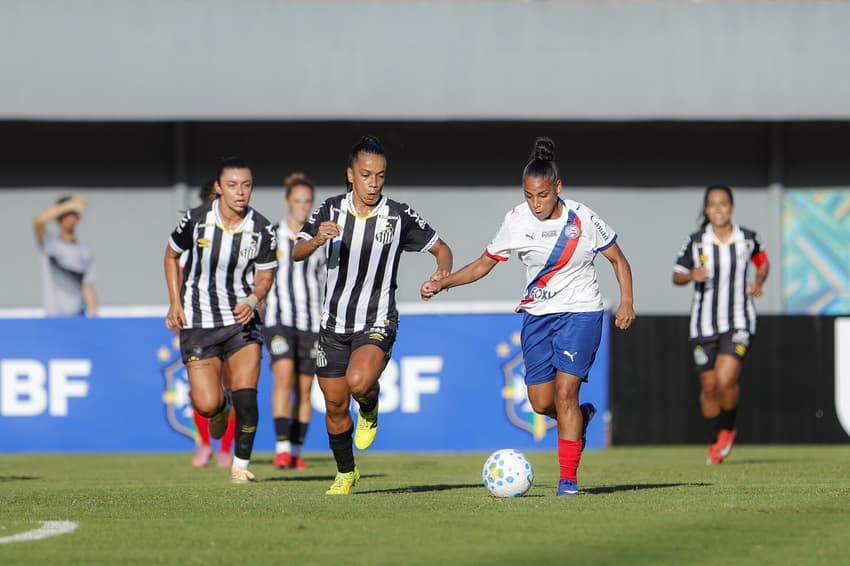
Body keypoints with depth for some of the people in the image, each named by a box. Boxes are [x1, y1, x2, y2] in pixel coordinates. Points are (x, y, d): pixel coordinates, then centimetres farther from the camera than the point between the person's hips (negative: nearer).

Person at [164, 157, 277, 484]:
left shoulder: (262, 230, -8)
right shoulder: (195, 221, -9)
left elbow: (265, 276, 5)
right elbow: (171, 255, 9)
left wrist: (252, 300, -17)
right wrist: (175, 304, 4)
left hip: (241, 320, 1)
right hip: (197, 322, -1)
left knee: (246, 398, -12)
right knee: (207, 405, -10)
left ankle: (241, 465, 7)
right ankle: (222, 405, 29)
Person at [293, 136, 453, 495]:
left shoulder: (399, 217, -7)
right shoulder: (331, 211, -2)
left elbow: (441, 248, 3)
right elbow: (296, 253, -10)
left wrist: (443, 271, -19)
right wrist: (317, 240, -32)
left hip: (377, 323, -3)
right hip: (333, 323, 3)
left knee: (359, 382, -30)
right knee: (335, 405, 8)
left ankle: (370, 410, 6)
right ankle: (345, 473, 30)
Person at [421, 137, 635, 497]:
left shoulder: (582, 219, -11)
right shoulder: (516, 221, -4)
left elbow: (618, 259, 2)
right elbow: (484, 264, 5)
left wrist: (626, 301, -11)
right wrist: (442, 283, -6)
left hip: (581, 313, -3)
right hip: (537, 315, 3)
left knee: (565, 392, -15)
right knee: (541, 403, -1)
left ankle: (569, 479, -7)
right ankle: (581, 417, 35)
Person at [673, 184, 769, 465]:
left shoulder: (747, 239, -2)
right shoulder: (696, 242, -4)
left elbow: (762, 261, 19)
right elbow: (677, 276, 4)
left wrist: (758, 281, 0)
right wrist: (692, 275, -17)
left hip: (739, 322, -1)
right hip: (704, 324, 1)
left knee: (725, 380, -19)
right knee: (709, 386, 7)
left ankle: (727, 429, 8)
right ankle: (714, 442, 27)